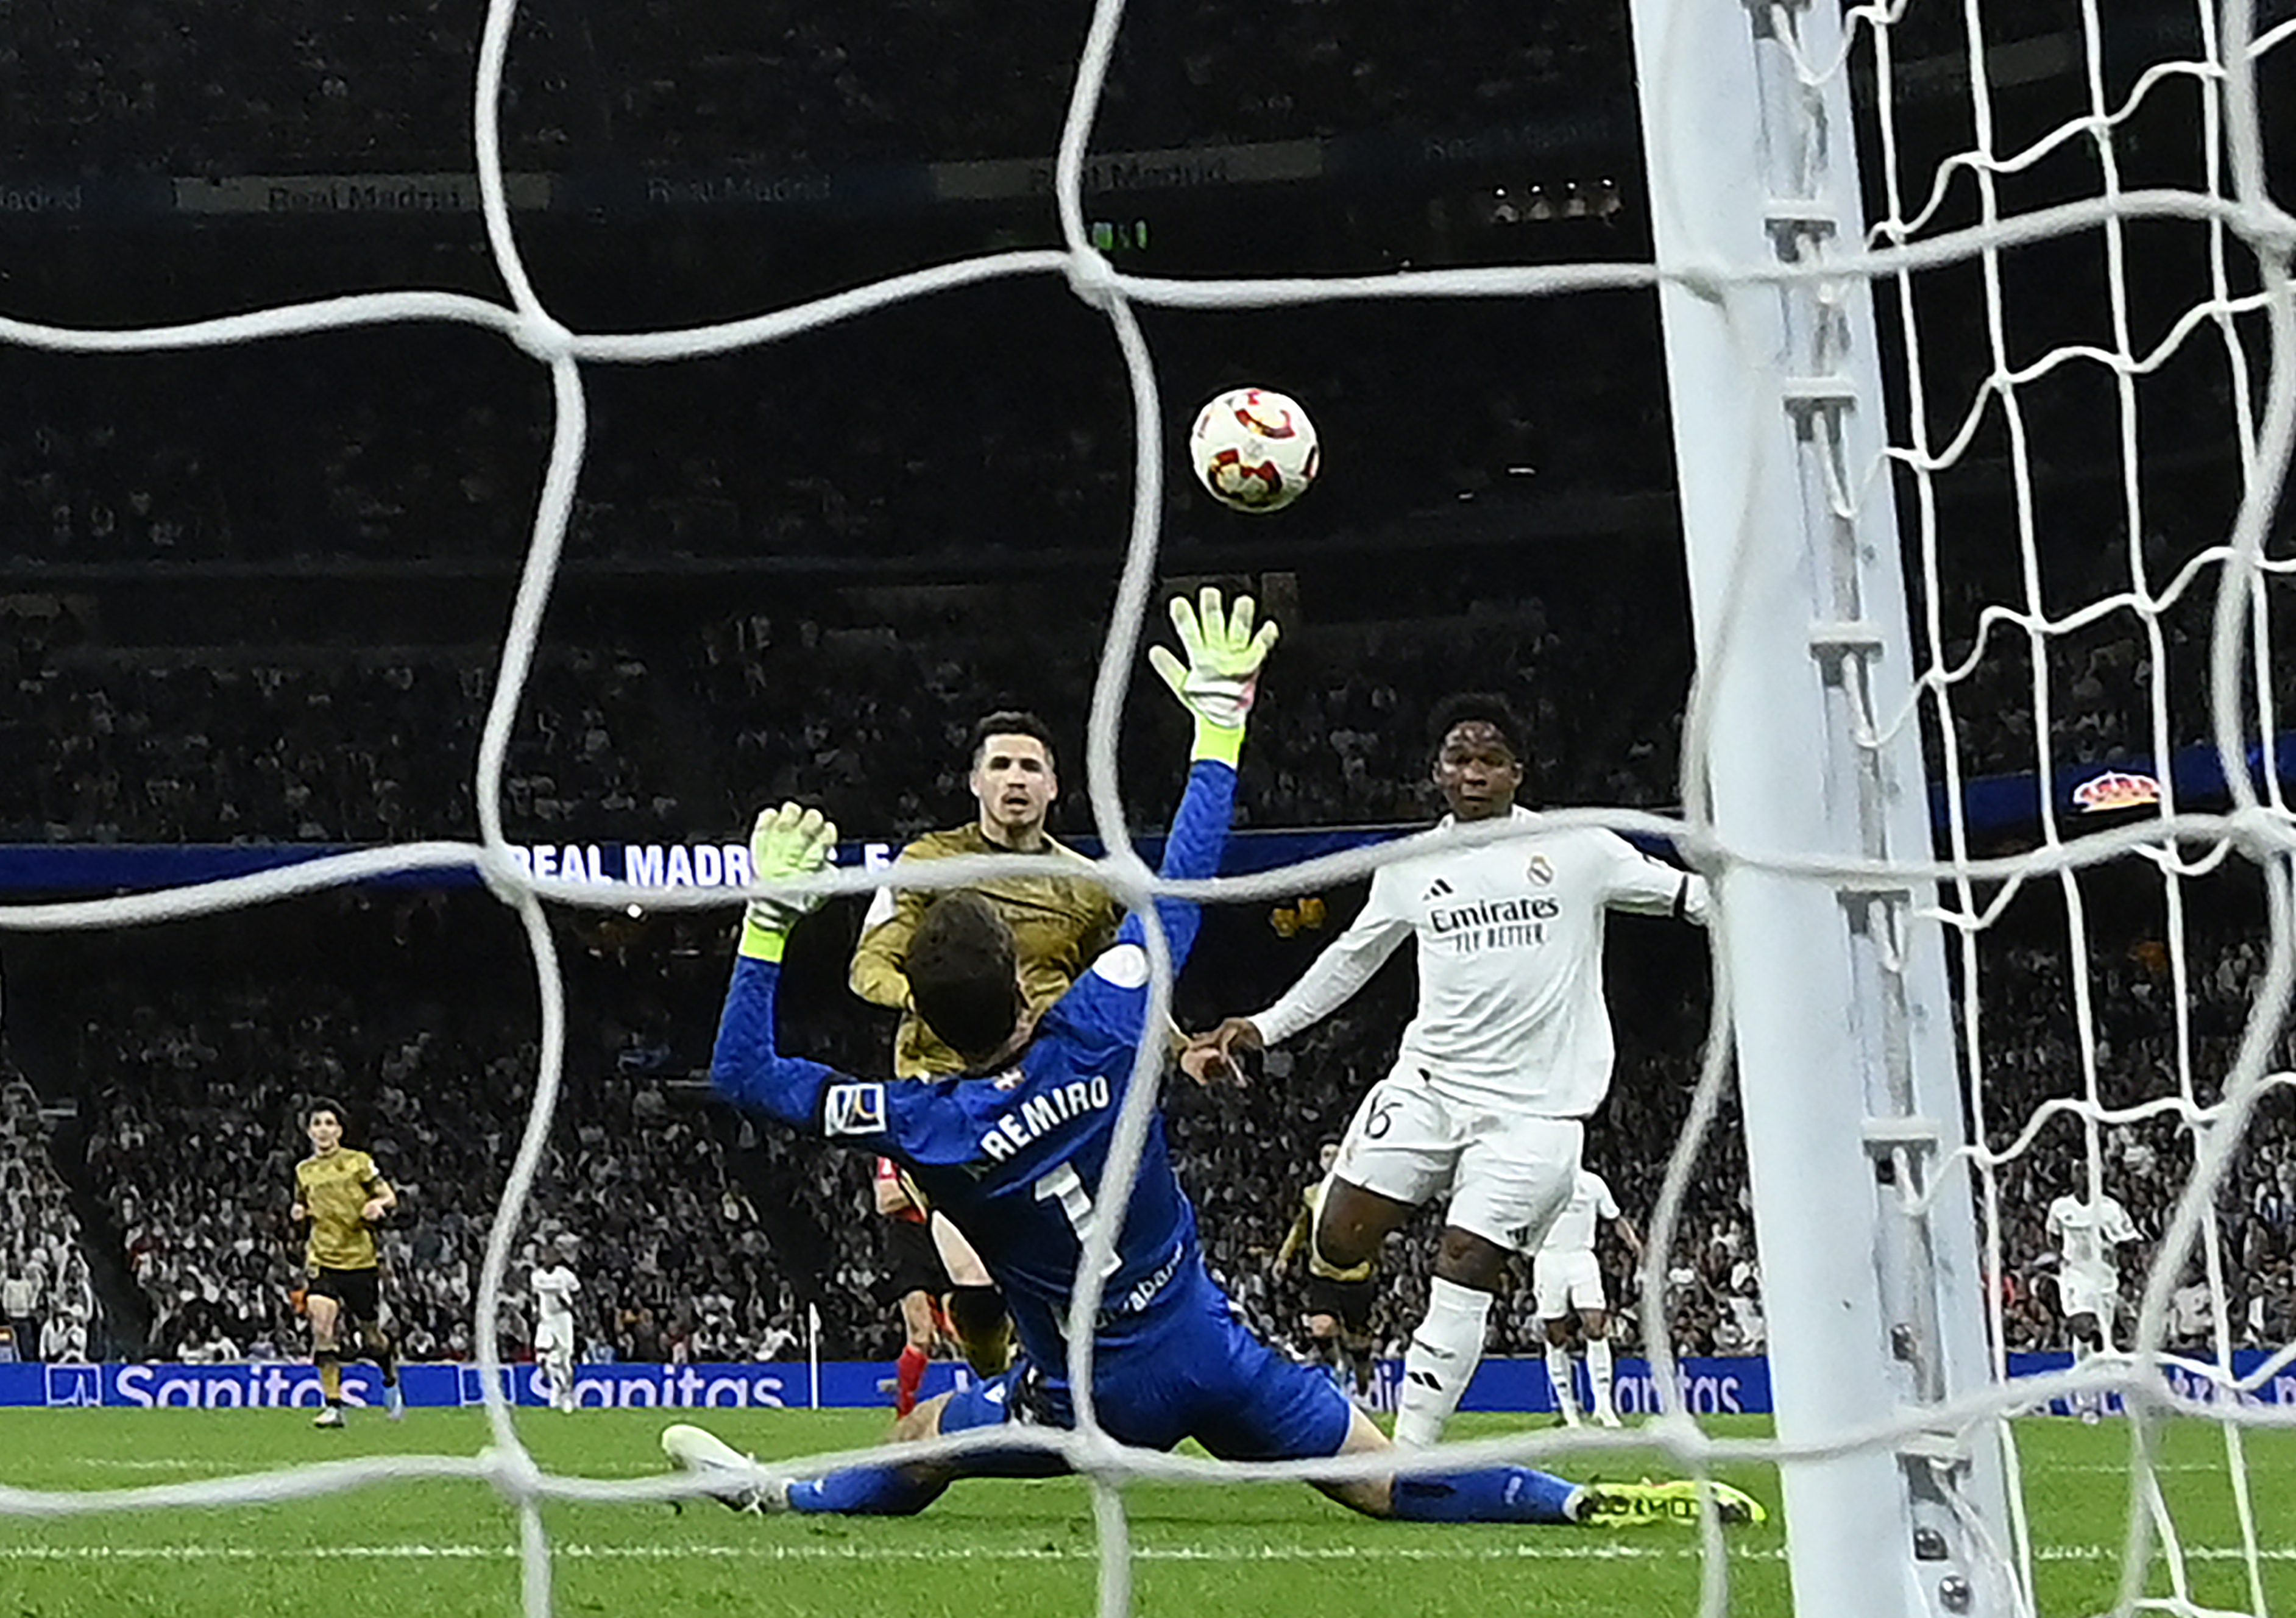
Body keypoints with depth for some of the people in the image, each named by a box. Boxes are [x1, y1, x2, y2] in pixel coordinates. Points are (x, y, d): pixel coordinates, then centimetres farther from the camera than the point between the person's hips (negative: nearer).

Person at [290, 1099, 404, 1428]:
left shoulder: (358, 1162, 1)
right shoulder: (304, 1171, 11)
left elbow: (390, 1198, 4)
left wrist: (376, 1204, -18)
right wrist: (300, 1213, 3)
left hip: (361, 1260, -2)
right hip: (322, 1259, 2)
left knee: (370, 1335, 7)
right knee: (322, 1326, -20)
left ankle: (391, 1378, 40)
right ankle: (333, 1405, -16)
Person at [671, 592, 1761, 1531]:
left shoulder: (924, 1128, -14)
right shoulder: (1100, 1035, -12)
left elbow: (743, 1074, -5)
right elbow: (1181, 883, -1)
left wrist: (769, 912, -5)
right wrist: (1220, 715, 8)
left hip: (1094, 1402, -1)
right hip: (1214, 1359, 1)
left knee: (914, 1451, 23)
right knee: (1395, 1484, 0)